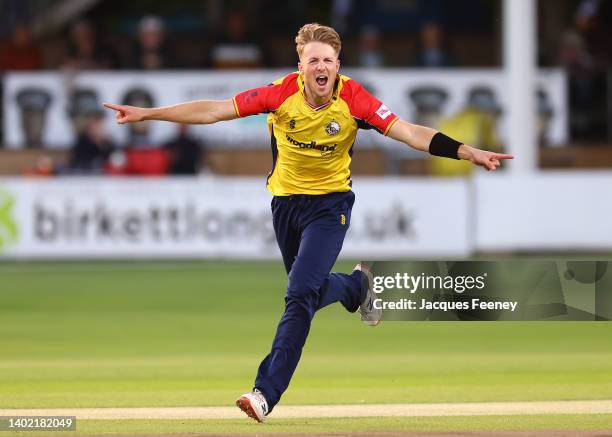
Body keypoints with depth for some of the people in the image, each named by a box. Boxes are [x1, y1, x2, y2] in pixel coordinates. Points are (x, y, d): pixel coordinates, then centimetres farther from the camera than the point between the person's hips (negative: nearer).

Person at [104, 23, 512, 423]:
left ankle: (267, 392, -19)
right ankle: (358, 284, 54)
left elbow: (407, 131, -22)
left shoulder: (353, 98, -19)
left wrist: (468, 152, -33)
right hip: (286, 202, 3)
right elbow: (214, 110, -15)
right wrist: (147, 114, -17)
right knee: (309, 291, 19)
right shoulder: (283, 93, -16)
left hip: (330, 205, -3)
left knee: (301, 294, -19)